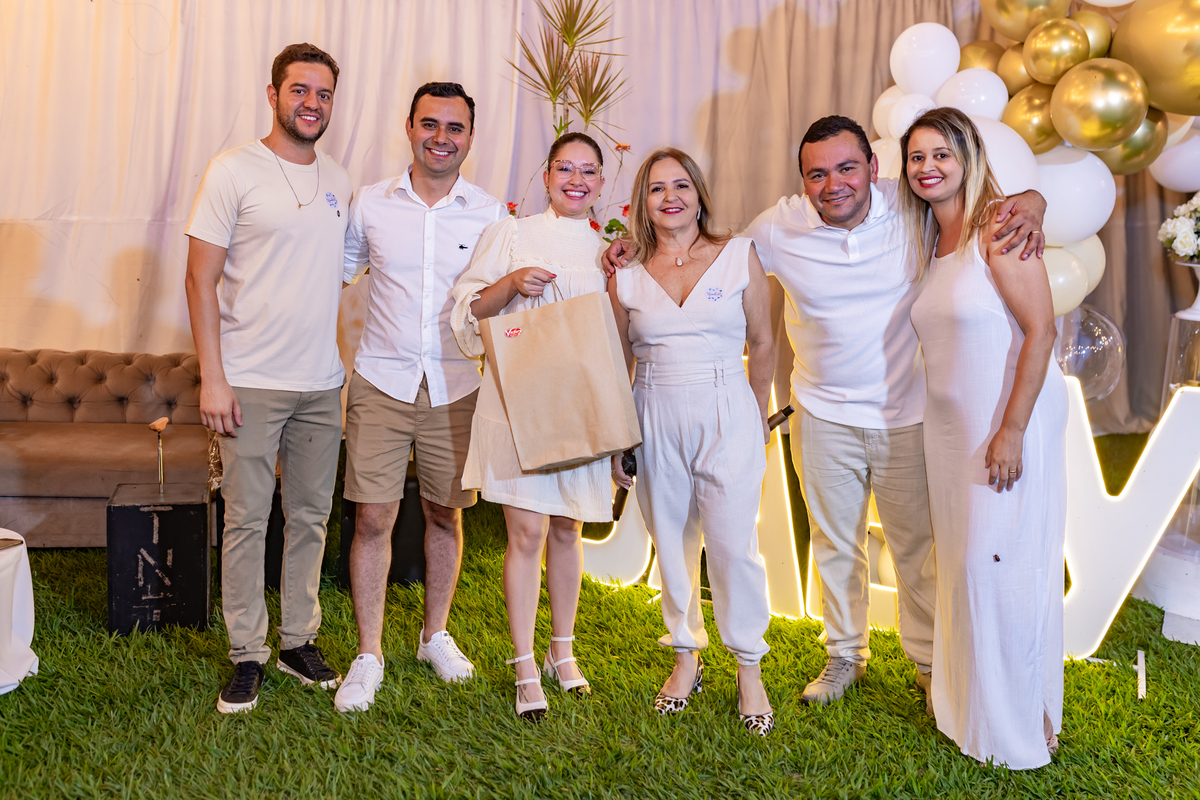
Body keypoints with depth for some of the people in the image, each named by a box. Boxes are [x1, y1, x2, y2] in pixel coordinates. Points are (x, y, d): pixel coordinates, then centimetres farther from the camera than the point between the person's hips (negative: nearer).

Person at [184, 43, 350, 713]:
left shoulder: (339, 180, 11)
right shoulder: (234, 172, -5)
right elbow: (201, 278, -7)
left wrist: (342, 364, 12)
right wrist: (212, 377, -13)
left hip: (322, 383, 5)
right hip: (252, 382, -5)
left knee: (311, 516, 11)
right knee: (247, 519, 1)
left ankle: (298, 641, 24)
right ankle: (247, 655, 13)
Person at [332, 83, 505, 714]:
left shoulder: (490, 214, 1)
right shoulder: (369, 203, 2)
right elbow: (337, 271, 12)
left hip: (456, 389, 1)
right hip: (380, 383, 0)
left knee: (445, 515, 11)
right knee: (373, 518, -2)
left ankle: (436, 634, 31)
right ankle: (368, 655, 13)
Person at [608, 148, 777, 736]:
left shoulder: (739, 257, 1)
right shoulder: (626, 273, 4)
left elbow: (762, 343, 7)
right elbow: (619, 361, 10)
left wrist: (759, 422, 10)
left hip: (726, 416, -2)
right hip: (655, 422, 2)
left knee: (733, 544, -2)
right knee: (671, 544, 10)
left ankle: (749, 670, 16)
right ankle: (686, 657, 29)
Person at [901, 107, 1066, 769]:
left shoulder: (998, 228, -12)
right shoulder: (930, 244, 11)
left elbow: (1040, 330, -17)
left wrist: (1012, 432, -20)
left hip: (1009, 424, -7)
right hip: (949, 428, 7)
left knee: (999, 564, -2)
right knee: (961, 561, 12)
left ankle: (1024, 724, 16)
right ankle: (969, 707, 27)